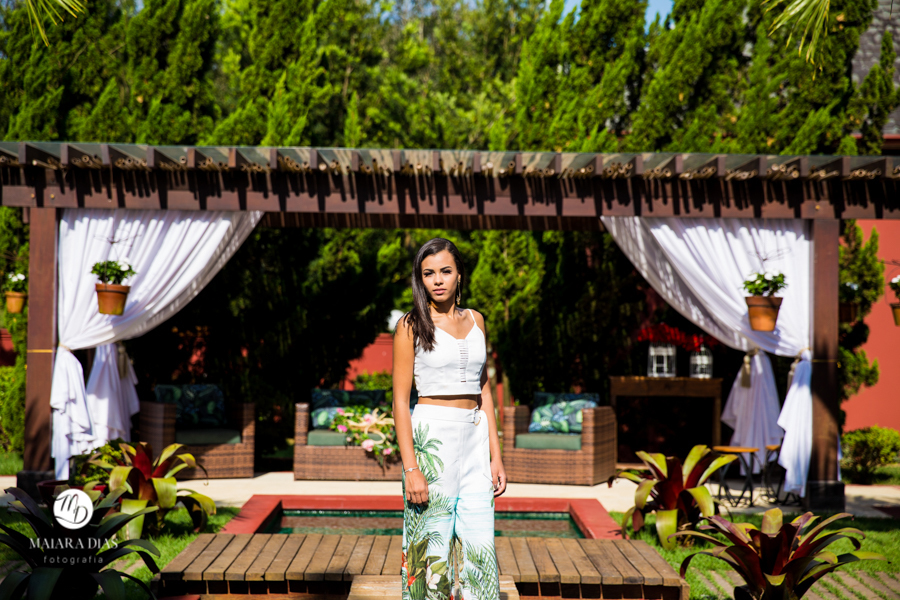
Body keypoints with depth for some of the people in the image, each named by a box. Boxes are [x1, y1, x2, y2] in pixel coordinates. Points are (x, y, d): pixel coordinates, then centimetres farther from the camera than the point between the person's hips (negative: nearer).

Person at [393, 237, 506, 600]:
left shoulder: (475, 321, 11)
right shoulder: (411, 325, -3)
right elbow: (400, 400, -7)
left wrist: (496, 455, 9)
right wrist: (411, 469, -15)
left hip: (475, 438, 5)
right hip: (432, 437, -5)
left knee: (479, 546, 3)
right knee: (433, 546, -1)